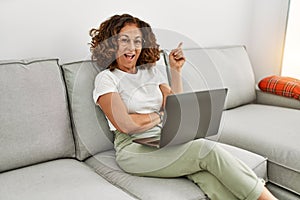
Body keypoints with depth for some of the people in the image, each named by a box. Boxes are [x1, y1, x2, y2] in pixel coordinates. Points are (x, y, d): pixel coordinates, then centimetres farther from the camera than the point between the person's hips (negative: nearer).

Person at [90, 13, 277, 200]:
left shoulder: (151, 71, 18)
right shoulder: (106, 78, 2)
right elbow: (124, 125, -11)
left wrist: (176, 70, 5)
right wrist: (157, 116, 2)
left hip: (166, 140, 5)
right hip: (134, 148, -5)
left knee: (207, 176, -28)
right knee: (207, 150, -26)